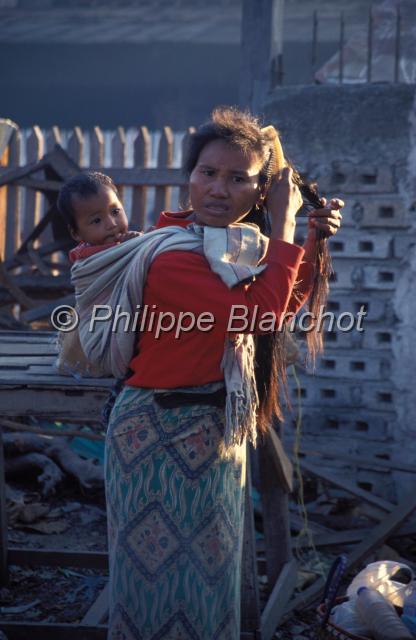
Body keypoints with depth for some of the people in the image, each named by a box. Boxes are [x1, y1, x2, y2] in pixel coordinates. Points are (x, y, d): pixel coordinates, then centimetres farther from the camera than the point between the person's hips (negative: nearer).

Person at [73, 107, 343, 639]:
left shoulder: (239, 245, 4)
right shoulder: (173, 257, -24)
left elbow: (284, 306, 18)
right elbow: (257, 313, -31)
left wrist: (312, 241, 4)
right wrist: (284, 226, -22)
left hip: (215, 430, 9)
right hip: (165, 435, -9)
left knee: (207, 570, 21)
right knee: (166, 575, 7)